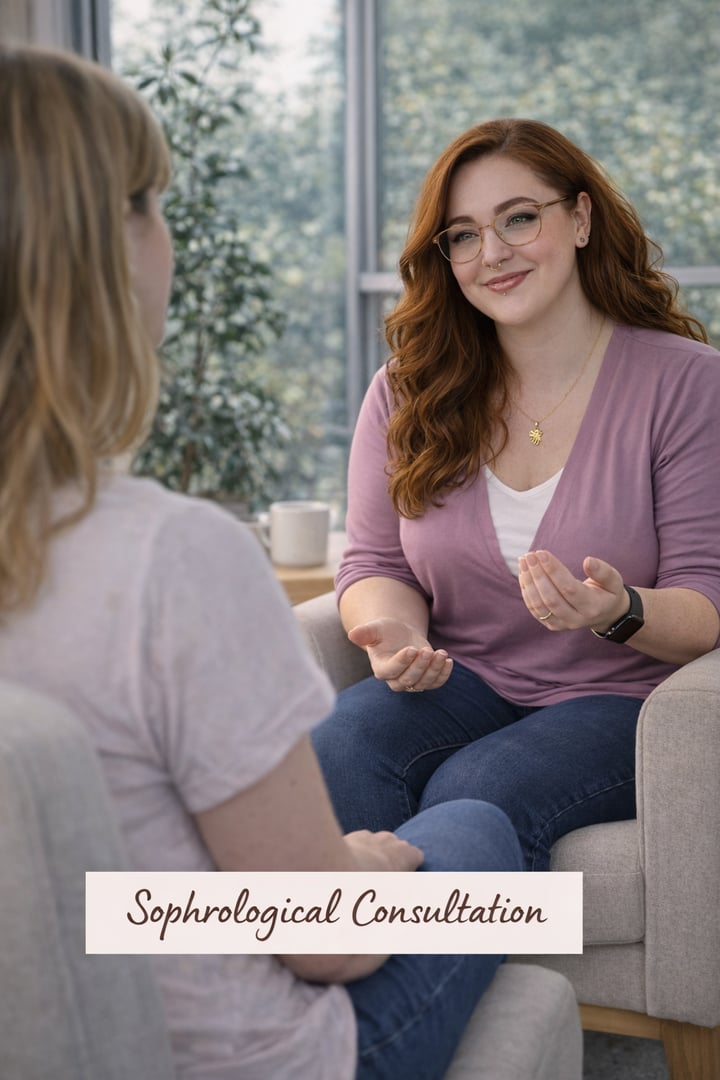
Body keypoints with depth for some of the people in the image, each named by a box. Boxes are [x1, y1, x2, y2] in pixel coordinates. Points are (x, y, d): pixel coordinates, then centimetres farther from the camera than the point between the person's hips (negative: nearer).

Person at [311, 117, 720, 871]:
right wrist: (394, 633, -17)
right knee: (335, 748, -29)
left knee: (475, 796, -33)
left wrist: (622, 613, -30)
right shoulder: (406, 392, 7)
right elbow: (375, 562, 7)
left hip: (621, 702, -3)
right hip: (459, 686, 3)